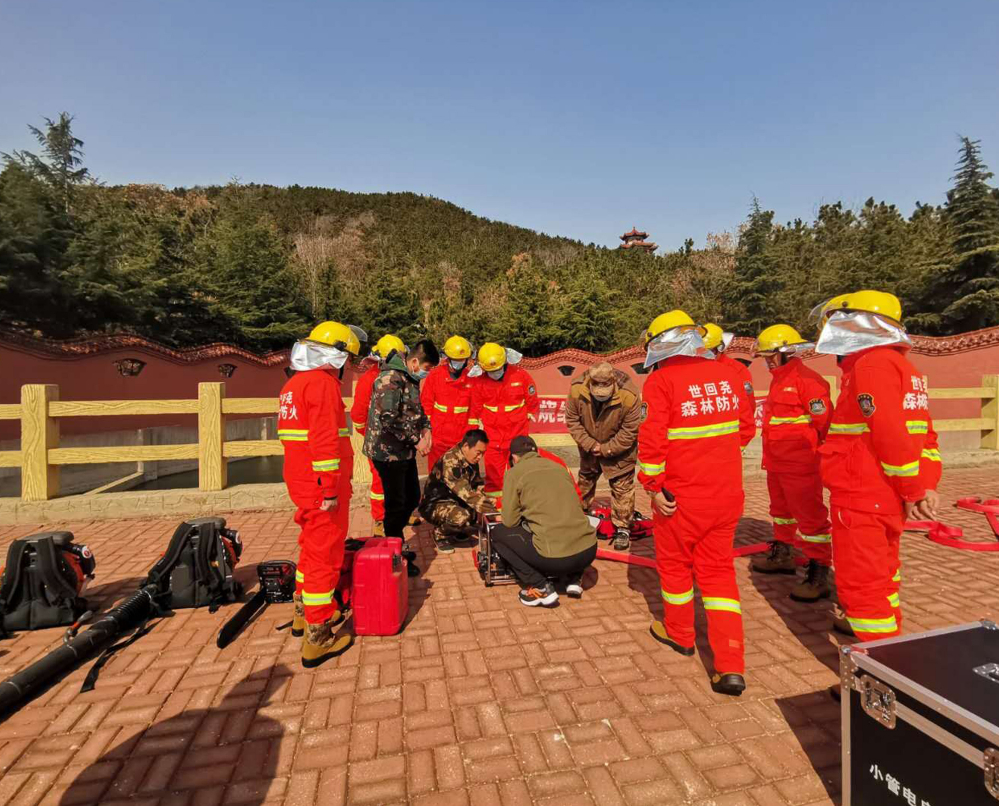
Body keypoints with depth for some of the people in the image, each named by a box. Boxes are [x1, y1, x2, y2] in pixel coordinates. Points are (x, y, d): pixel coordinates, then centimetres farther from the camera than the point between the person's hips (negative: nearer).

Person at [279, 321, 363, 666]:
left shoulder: (294, 383, 15)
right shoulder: (323, 383, -16)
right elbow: (324, 441, -25)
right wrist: (330, 489, -23)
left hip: (299, 479, 10)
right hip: (320, 484, -10)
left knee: (311, 546, 24)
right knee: (325, 556, 0)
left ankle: (304, 612, 40)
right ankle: (318, 639, 10)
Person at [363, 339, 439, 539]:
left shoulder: (410, 378, 10)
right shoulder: (390, 378, -20)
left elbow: (417, 409, 21)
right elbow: (389, 419, -27)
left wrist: (425, 429, 2)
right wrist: (416, 440, -19)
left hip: (405, 451, 9)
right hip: (388, 451, -9)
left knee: (412, 498, 17)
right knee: (396, 503, 3)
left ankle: (395, 538, 34)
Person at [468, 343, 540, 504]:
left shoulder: (521, 376, -10)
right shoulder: (480, 381, -5)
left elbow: (532, 401, 1)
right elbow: (476, 407, 5)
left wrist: (526, 418, 8)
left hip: (517, 431, 0)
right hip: (491, 432, 1)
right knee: (493, 469, 4)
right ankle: (492, 501, 17)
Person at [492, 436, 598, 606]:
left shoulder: (514, 473, 2)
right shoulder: (559, 467, 17)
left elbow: (510, 522, 2)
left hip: (554, 558, -6)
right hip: (589, 551, 6)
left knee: (498, 533, 16)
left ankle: (539, 588, 7)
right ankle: (573, 578, 19)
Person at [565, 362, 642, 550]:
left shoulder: (629, 395, -33)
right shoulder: (577, 388, -27)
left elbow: (630, 431, -22)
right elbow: (572, 420, -14)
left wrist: (606, 449, -19)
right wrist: (589, 444, -19)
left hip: (618, 448, -3)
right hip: (589, 446, 4)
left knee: (622, 486, -2)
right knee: (585, 480, 21)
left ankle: (623, 529, 14)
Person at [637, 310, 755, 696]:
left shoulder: (661, 380, -15)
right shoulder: (726, 374, 3)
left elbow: (652, 439, -21)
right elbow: (745, 426, 11)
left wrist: (654, 486, -12)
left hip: (681, 496, -5)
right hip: (727, 493, 5)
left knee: (675, 563, 18)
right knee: (718, 569, 16)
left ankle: (679, 633, 40)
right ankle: (731, 667, 14)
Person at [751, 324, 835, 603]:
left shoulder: (807, 380, -17)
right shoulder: (778, 380, 14)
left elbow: (824, 421, -19)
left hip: (800, 465, -10)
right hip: (776, 464, 10)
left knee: (810, 517, -3)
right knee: (781, 510, 22)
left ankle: (818, 577, 5)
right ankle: (781, 555, 39)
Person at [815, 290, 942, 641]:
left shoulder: (871, 364, -17)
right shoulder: (900, 365, 14)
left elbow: (892, 434, -23)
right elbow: (925, 433, 14)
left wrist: (913, 489, -13)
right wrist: (927, 485, 7)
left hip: (861, 499, -10)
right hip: (889, 499, 10)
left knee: (861, 581, 2)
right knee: (882, 570, 27)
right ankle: (885, 629, 46)